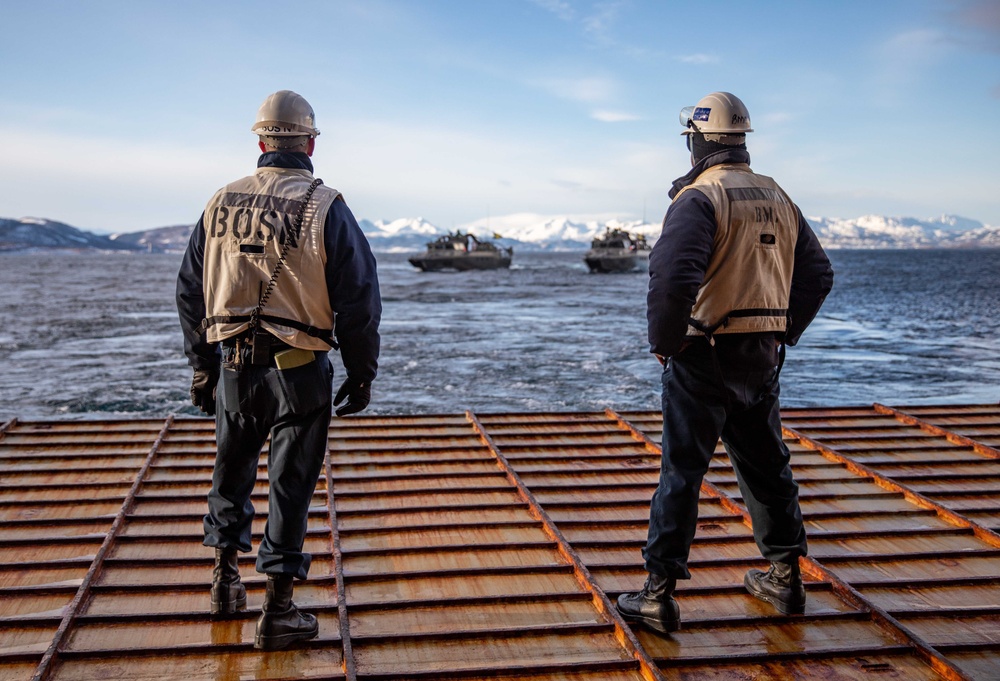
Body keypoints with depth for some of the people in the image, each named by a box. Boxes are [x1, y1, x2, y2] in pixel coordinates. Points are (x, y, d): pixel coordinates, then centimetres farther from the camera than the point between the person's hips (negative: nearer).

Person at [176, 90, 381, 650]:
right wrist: (362, 373, 1)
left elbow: (191, 292, 9)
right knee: (291, 483, 5)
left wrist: (202, 365, 18)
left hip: (232, 365, 4)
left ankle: (227, 579, 37)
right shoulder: (326, 207, -9)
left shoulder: (222, 203, 4)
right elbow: (359, 300, -10)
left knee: (233, 471, 22)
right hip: (300, 371, -4)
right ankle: (278, 612, 12)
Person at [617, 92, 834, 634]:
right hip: (763, 357, 7)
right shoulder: (777, 199, 11)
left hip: (705, 356, -7)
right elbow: (817, 273, 16)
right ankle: (785, 578, 30)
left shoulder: (698, 197, -13)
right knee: (766, 466, 18)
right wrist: (784, 335, 19)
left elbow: (673, 277, -26)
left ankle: (658, 594, 5)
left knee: (681, 473, 0)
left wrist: (663, 342, -13)